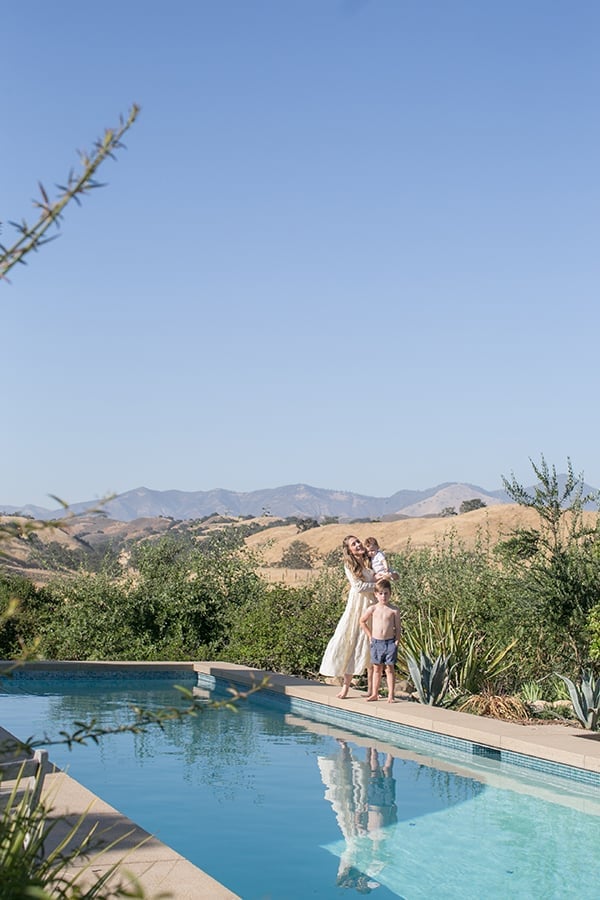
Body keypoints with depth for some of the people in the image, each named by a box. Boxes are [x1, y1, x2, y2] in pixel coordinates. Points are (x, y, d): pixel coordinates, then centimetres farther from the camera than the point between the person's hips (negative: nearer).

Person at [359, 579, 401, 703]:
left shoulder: (394, 610, -3)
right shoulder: (373, 609, 1)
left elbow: (398, 628, 0)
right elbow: (362, 621, 14)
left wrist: (396, 641, -7)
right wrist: (370, 636, 11)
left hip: (390, 642, -2)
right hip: (376, 642, 2)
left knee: (390, 669, 2)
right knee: (377, 669, 10)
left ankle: (391, 695, 5)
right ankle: (374, 694, 17)